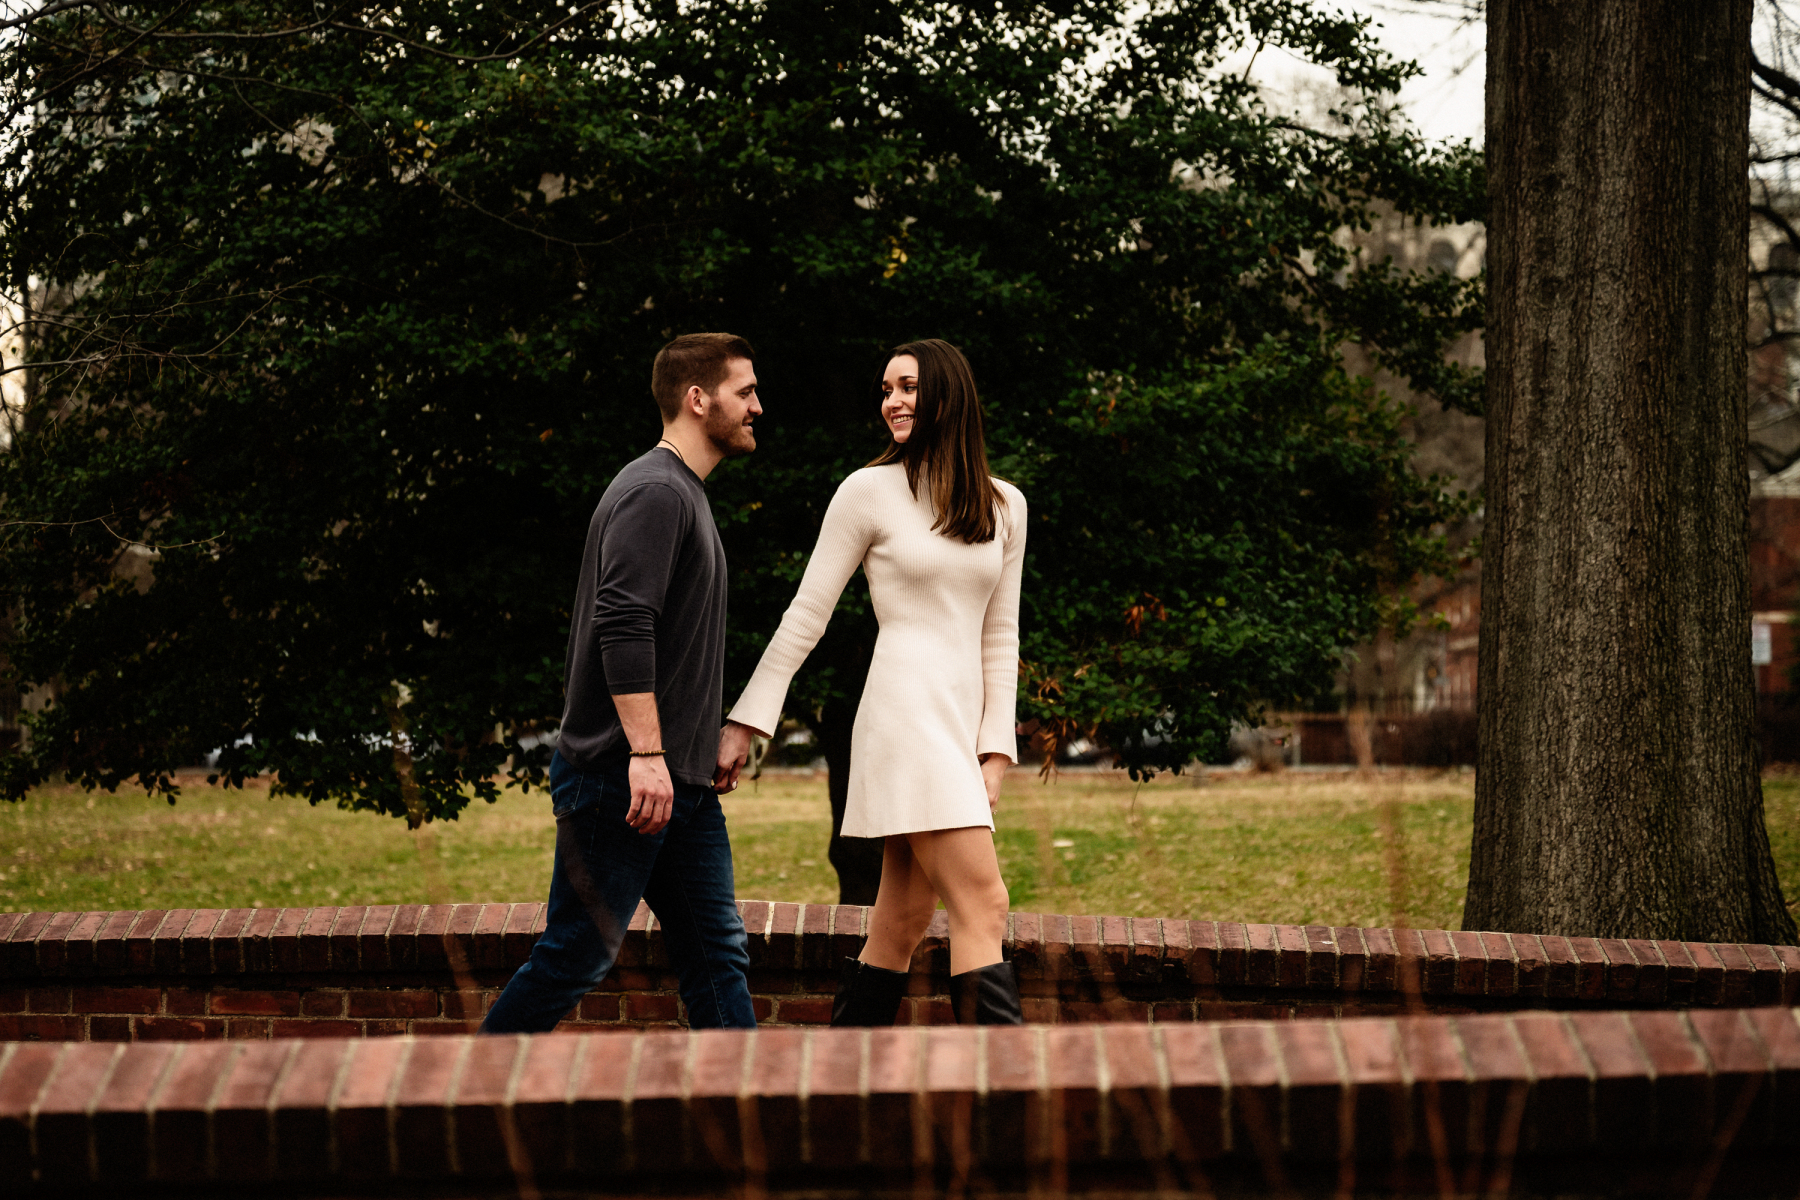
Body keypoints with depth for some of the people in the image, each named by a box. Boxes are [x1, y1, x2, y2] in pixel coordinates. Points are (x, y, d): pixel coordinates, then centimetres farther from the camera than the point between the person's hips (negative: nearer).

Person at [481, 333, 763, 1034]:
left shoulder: (684, 495, 21)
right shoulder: (654, 492, -12)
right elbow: (623, 627, -22)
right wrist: (645, 753, -28)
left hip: (681, 783, 10)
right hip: (619, 777, -10)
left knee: (717, 954, 4)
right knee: (575, 957, -4)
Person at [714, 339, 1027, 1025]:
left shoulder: (1004, 506, 14)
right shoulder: (869, 491, 1)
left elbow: (1000, 637, 15)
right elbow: (805, 616, 1)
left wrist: (995, 751, 6)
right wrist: (745, 722, -1)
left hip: (965, 718, 6)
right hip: (905, 712, -6)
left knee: (902, 924, 6)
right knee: (982, 906, -15)